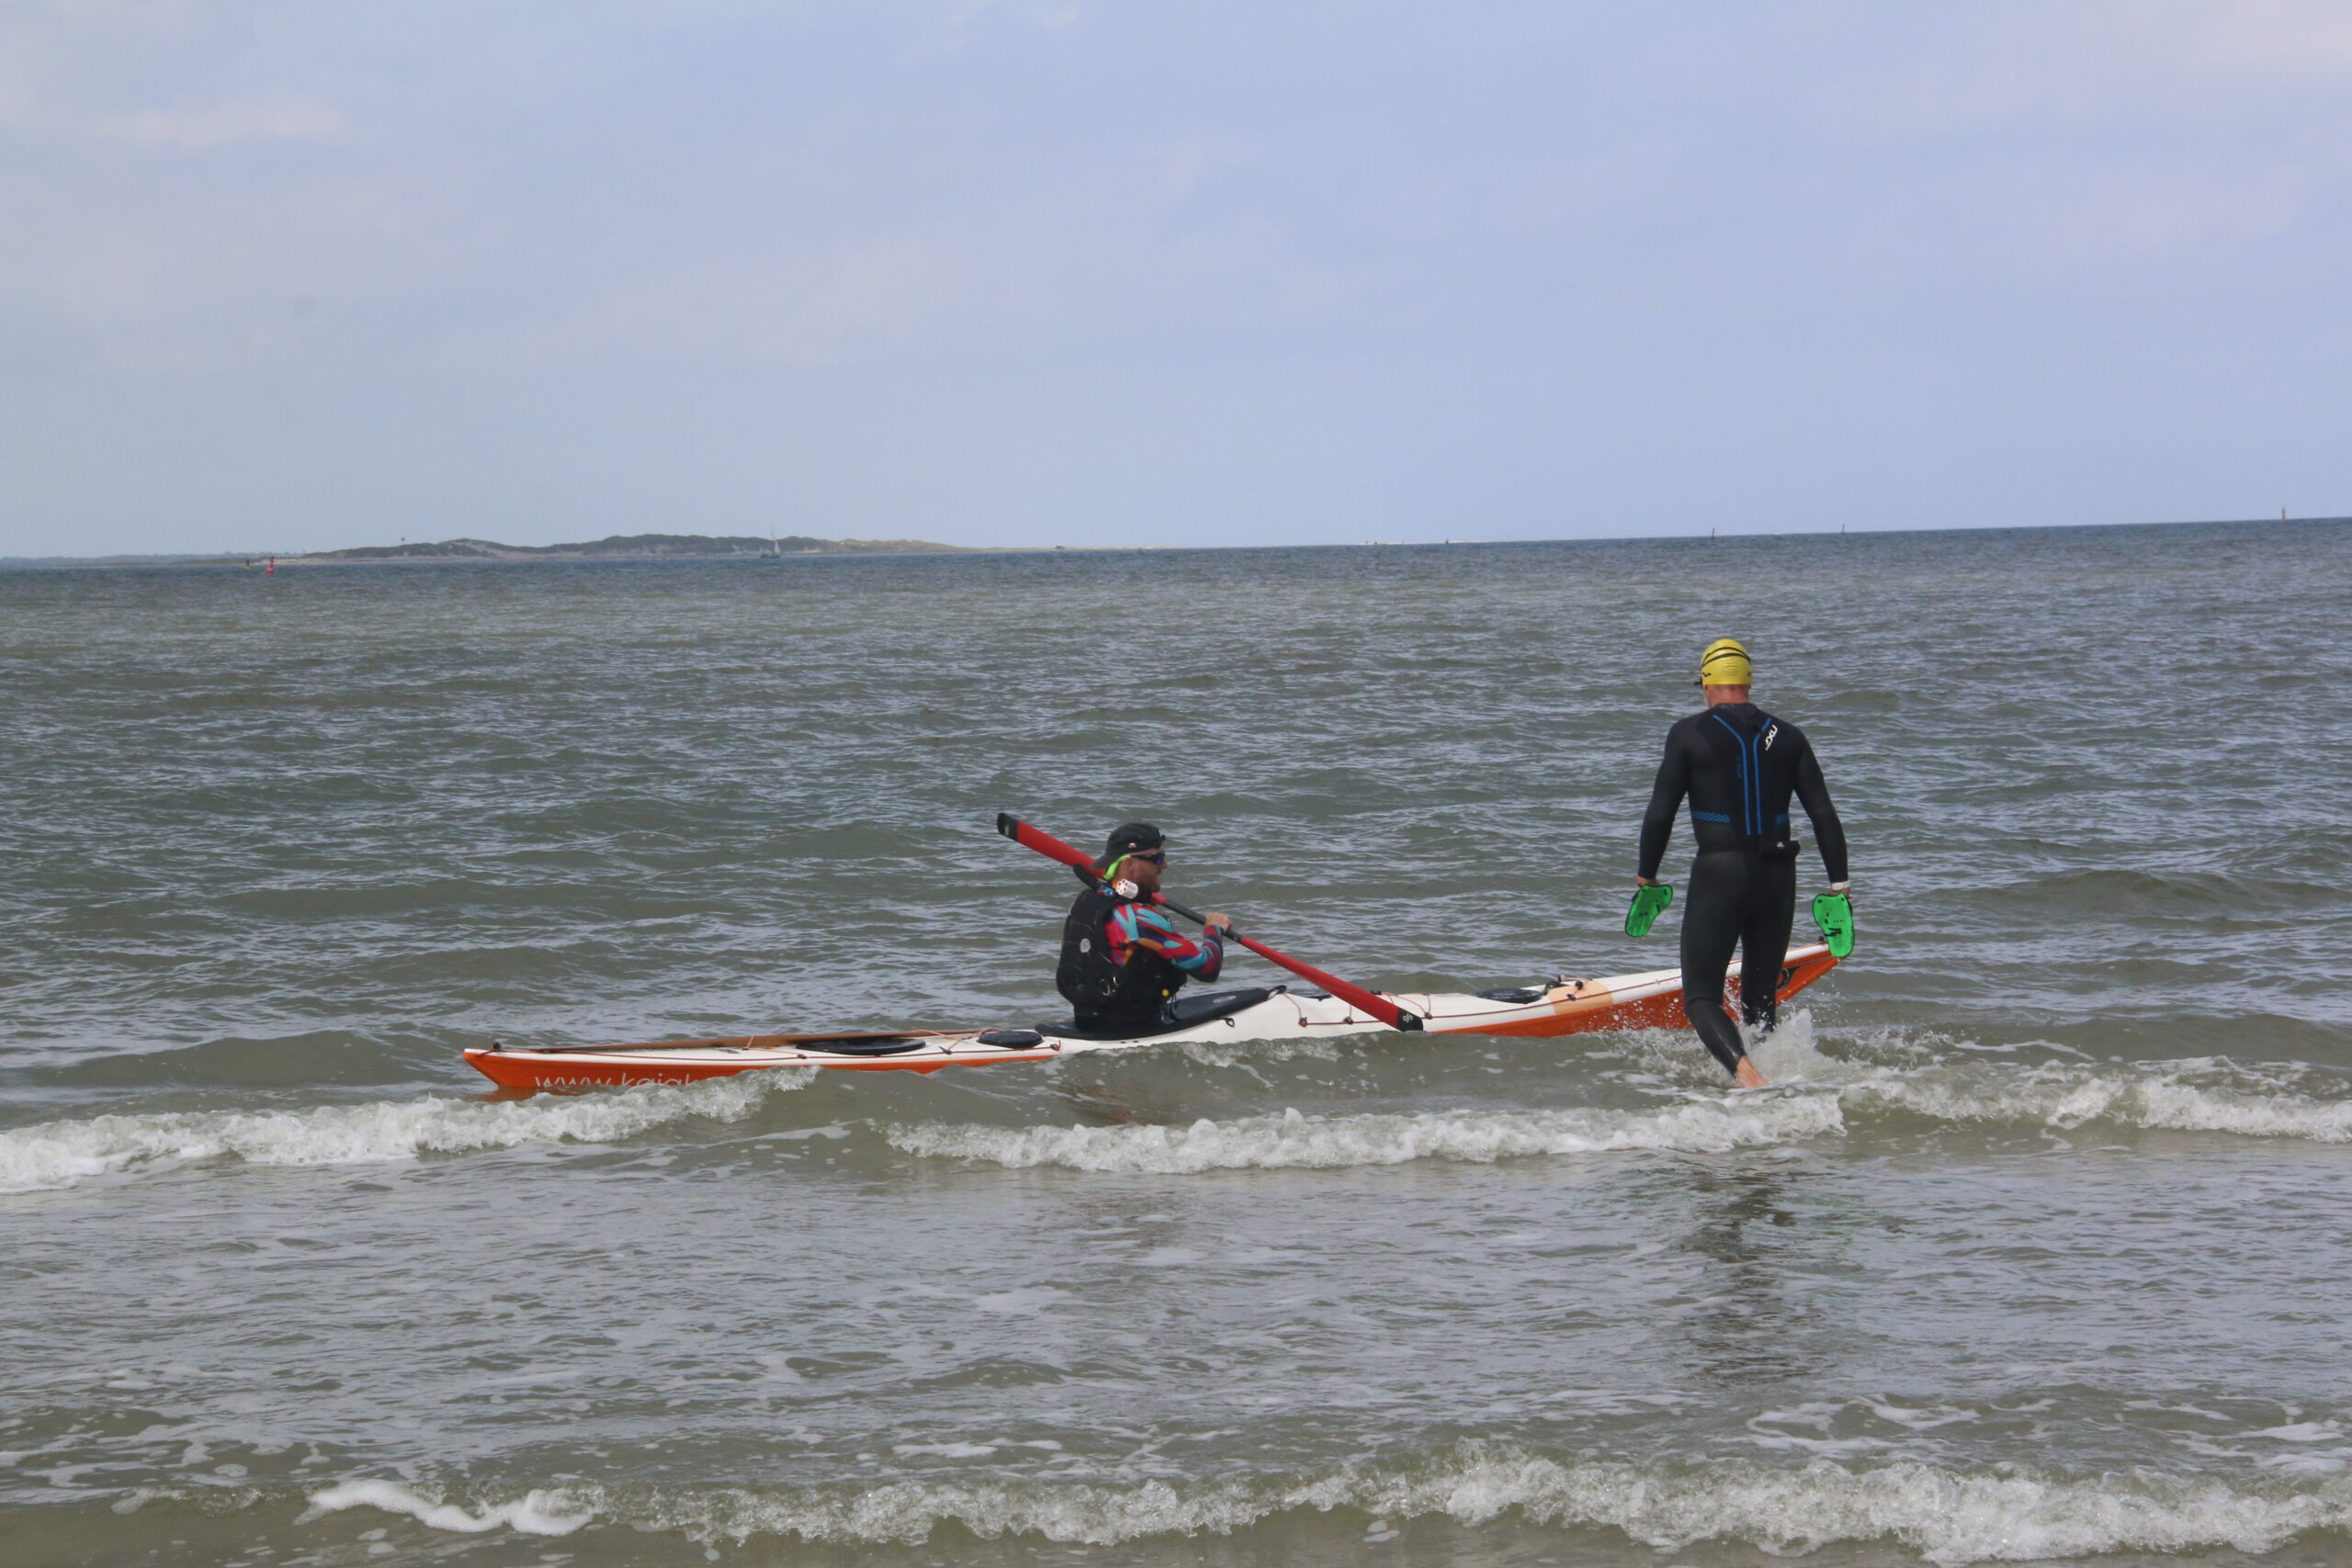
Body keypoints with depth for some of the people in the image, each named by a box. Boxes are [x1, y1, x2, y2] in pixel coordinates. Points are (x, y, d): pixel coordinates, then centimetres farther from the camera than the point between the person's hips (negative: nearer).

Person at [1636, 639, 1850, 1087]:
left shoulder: (1689, 733, -3)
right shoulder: (1787, 736, 7)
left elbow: (1660, 814, -4)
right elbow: (1824, 815, 3)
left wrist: (1646, 875, 10)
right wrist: (1839, 883, 8)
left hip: (1718, 876, -4)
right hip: (1777, 880, 4)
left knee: (1702, 998, -3)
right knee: (1760, 1002, 18)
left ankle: (1746, 1073, -29)